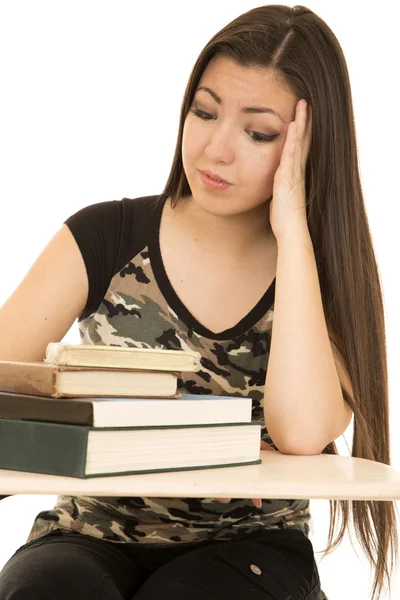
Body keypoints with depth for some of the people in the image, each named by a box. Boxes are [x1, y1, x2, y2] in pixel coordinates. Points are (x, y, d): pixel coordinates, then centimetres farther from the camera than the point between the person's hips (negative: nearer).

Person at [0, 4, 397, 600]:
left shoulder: (323, 276, -1)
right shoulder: (104, 237, 0)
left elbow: (301, 431, -21)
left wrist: (291, 230, -17)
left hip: (247, 548, 0)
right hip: (91, 535, 1)